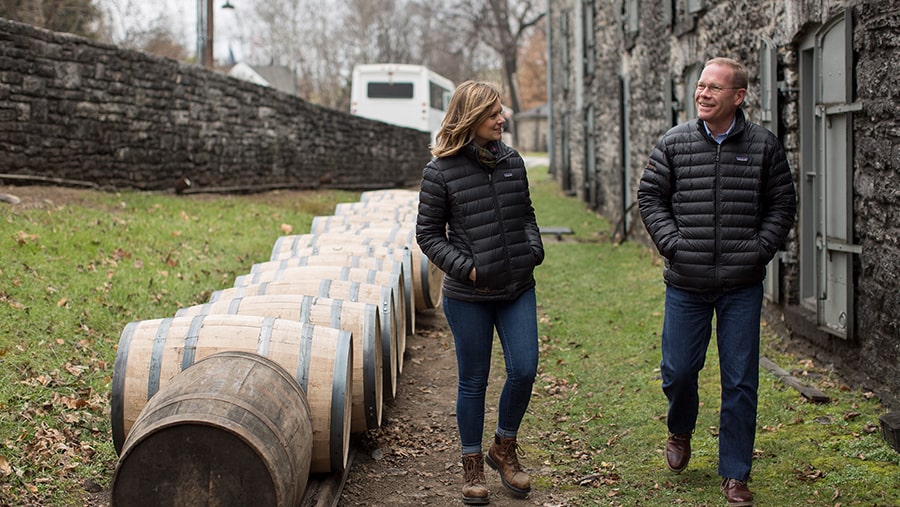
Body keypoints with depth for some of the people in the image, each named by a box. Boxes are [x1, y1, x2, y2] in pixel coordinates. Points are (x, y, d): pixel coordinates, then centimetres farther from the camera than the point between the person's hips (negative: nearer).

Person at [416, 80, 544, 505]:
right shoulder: (441, 171, -8)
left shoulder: (512, 161, 5)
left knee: (524, 370, -1)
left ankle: (504, 449, 24)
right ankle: (472, 466, 23)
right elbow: (428, 234, -3)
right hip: (469, 296, -4)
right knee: (473, 380, 6)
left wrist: (534, 250, -1)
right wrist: (464, 267, -13)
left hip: (518, 290, 4)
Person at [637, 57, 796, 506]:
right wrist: (673, 243, -4)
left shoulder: (764, 146, 1)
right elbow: (650, 196, 7)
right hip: (686, 285, 1)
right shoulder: (674, 143, 1)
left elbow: (782, 205, 7)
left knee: (740, 381, 4)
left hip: (742, 288, 0)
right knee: (678, 370, 8)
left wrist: (759, 250, -4)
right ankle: (680, 431, 41)